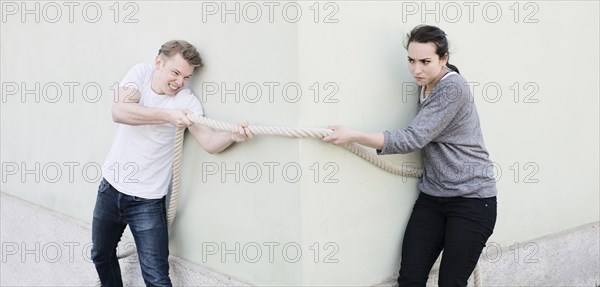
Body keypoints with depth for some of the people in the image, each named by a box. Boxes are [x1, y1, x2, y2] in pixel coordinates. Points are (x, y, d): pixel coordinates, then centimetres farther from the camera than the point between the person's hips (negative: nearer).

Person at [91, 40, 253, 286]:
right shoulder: (140, 73, -7)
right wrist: (167, 115, -34)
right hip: (110, 187, 4)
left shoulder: (186, 100, -13)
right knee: (101, 256, 23)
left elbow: (209, 142, -24)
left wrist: (232, 136, -46)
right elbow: (119, 112, -24)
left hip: (147, 201, -3)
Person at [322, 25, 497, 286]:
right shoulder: (425, 86, 10)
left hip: (471, 200, -7)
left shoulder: (453, 88, -17)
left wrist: (353, 136, -27)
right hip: (431, 198, 7)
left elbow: (413, 139, -24)